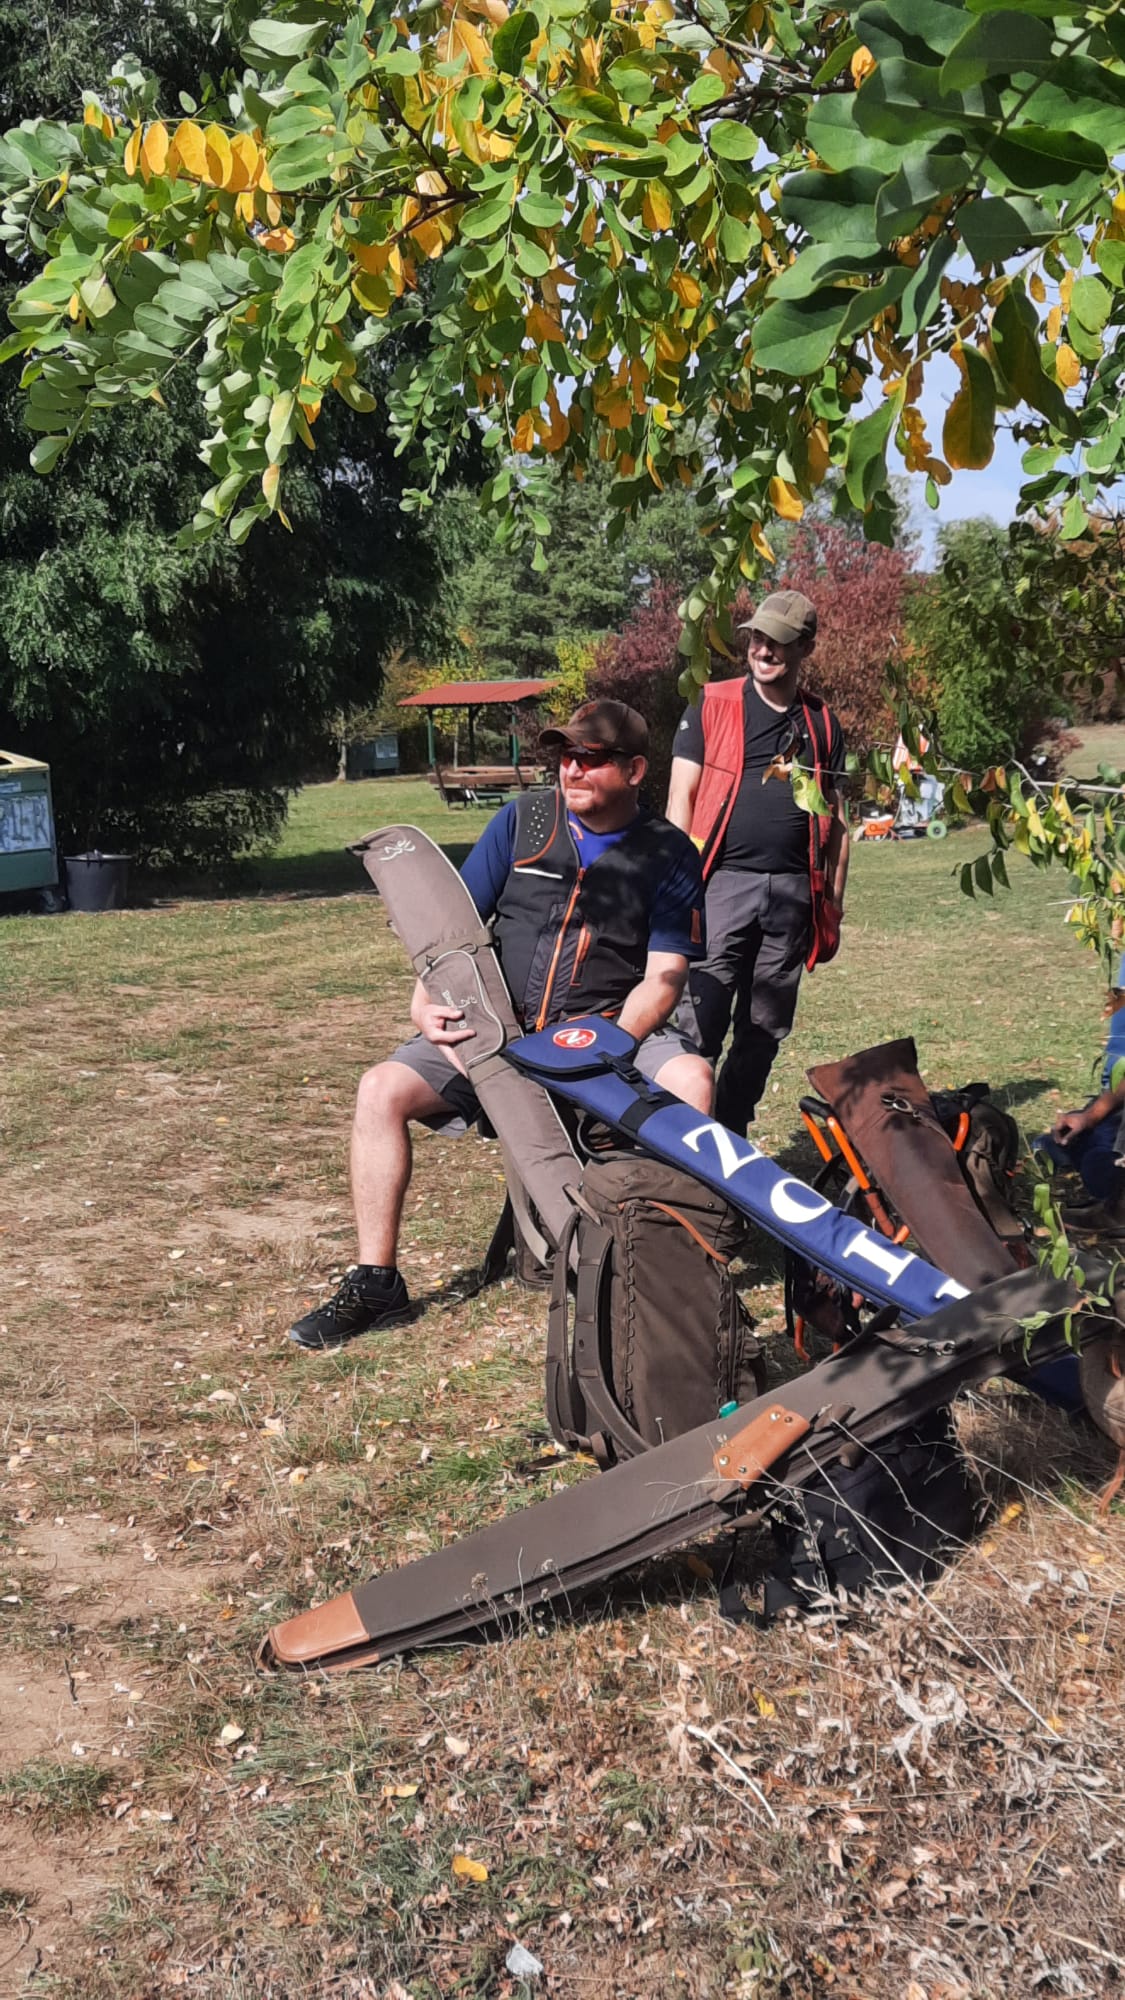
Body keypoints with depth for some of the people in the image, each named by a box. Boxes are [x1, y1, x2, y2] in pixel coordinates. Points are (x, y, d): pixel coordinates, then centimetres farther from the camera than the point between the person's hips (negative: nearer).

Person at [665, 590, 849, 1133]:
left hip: (792, 890, 4)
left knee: (766, 1029, 9)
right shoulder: (711, 706, 5)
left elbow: (836, 818, 18)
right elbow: (680, 797, 0)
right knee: (700, 1026, -11)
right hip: (723, 881, -4)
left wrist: (835, 898, 12)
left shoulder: (822, 724, 15)